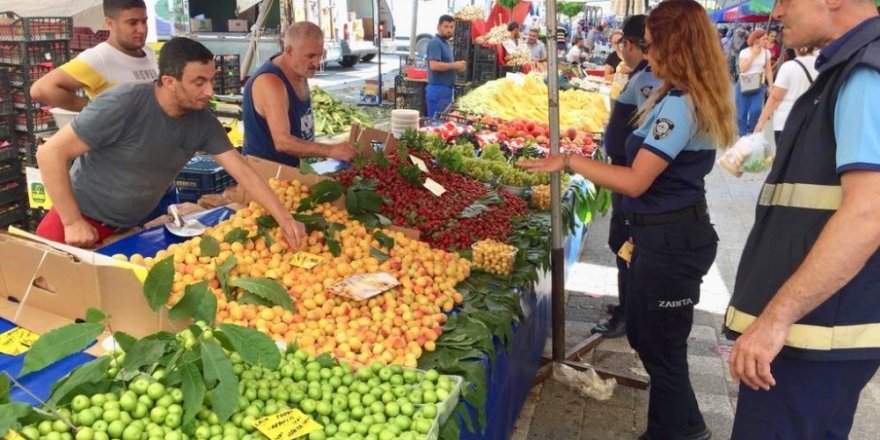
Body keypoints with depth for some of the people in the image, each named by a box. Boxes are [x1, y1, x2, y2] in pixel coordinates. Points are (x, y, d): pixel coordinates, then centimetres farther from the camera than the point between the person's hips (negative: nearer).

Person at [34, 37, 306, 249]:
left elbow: (243, 172, -10)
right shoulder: (123, 104, -27)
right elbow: (50, 153, -23)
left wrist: (284, 219, -19)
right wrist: (73, 222, -23)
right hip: (81, 220, -4)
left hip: (131, 227, 5)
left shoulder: (203, 122, -11)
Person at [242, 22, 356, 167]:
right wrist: (330, 151, -37)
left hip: (291, 168, 8)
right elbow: (282, 142, -31)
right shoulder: (270, 82, -23)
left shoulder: (300, 72, 4)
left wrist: (322, 153, 7)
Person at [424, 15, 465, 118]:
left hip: (445, 90, 10)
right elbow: (434, 65, -25)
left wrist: (457, 67, 8)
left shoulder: (444, 43, 19)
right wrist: (454, 65, -16)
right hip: (438, 90, -10)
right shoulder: (435, 43, -12)